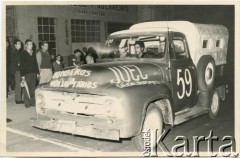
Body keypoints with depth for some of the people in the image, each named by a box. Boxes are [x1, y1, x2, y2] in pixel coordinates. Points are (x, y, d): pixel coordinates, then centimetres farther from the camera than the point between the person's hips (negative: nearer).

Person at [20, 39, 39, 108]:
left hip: (33, 73, 5)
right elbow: (21, 65, -7)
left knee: (33, 88, 7)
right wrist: (22, 75, -13)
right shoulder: (23, 53, -4)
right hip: (27, 74, -5)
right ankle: (27, 103, 5)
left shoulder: (33, 53, 12)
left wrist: (37, 72, 11)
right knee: (26, 88, -2)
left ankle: (32, 102, 15)